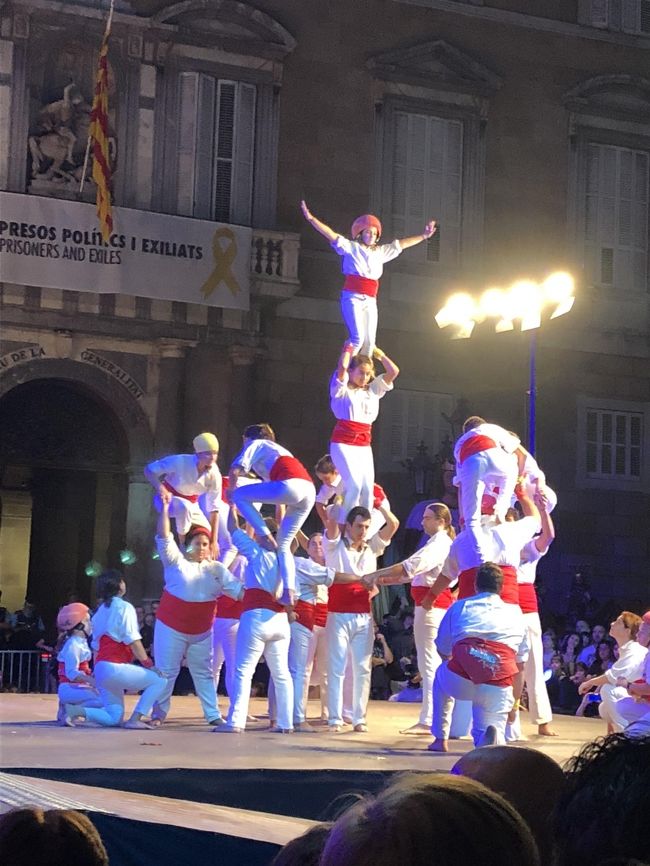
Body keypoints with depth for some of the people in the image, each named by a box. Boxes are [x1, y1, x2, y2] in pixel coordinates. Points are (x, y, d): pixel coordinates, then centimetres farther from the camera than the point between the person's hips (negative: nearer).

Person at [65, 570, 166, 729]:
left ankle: (76, 710, -9)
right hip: (116, 667, -8)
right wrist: (148, 664, -7)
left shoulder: (99, 611, 21)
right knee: (159, 680, -2)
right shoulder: (124, 607, -4)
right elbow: (133, 641, -12)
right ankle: (135, 719, -12)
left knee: (114, 718, 9)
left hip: (100, 669, 9)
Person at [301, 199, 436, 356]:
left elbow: (401, 244, 26)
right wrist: (311, 218, -20)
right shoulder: (351, 247, 1)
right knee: (357, 337, -20)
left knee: (369, 341, 0)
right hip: (352, 298, -6)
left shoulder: (380, 252, 16)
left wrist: (423, 236, 29)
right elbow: (331, 235, -9)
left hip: (370, 301, 6)